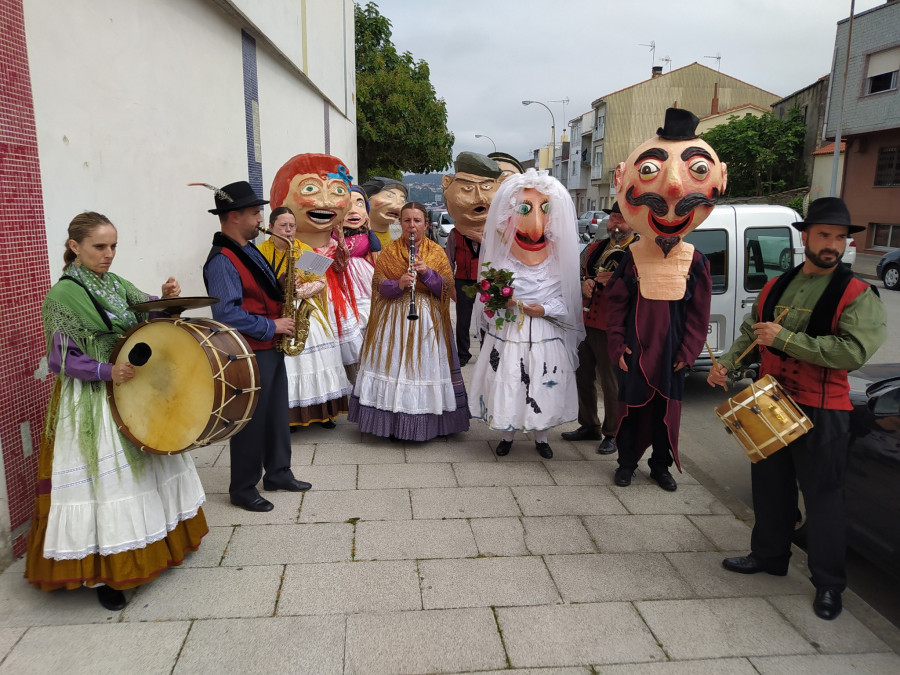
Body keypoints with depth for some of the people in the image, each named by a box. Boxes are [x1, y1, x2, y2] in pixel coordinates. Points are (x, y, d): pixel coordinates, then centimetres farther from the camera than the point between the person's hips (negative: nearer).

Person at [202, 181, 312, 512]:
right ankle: (243, 489, 18)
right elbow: (227, 314, -27)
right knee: (252, 421, 3)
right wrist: (271, 326, -20)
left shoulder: (249, 250, 11)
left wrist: (283, 291, 2)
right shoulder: (222, 261, -19)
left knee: (277, 414, 18)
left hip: (270, 348, 9)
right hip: (249, 353, -9)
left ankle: (278, 473, 34)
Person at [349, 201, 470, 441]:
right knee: (392, 367, 0)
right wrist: (399, 284, -21)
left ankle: (426, 423, 13)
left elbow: (447, 287, -2)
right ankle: (392, 422, 13)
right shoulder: (388, 251, 6)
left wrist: (427, 272, -17)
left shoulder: (436, 252, 6)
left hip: (428, 321, 0)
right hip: (393, 320, 0)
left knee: (425, 367, 0)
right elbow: (379, 285, -2)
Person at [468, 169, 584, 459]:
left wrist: (544, 309, -16)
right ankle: (507, 434, 29)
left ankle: (540, 436, 30)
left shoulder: (558, 252, -3)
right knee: (506, 384, 7)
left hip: (545, 334, 0)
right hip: (508, 332, 0)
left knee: (542, 387, 9)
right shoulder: (502, 250, -4)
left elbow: (566, 296, 0)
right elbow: (488, 291, 3)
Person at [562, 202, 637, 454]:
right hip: (585, 324, 7)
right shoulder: (594, 248, 12)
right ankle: (589, 426, 34)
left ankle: (612, 434, 20)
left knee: (611, 384, 3)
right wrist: (583, 282, -6)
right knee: (583, 377, 16)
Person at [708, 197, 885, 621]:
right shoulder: (775, 287, 8)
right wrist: (727, 363, -1)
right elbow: (750, 333, 17)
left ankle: (829, 584, 22)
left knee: (823, 496, 5)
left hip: (822, 412, -5)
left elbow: (854, 351, -23)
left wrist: (784, 338, -24)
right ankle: (769, 555, 38)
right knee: (769, 485, 17)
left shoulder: (857, 295, -9)